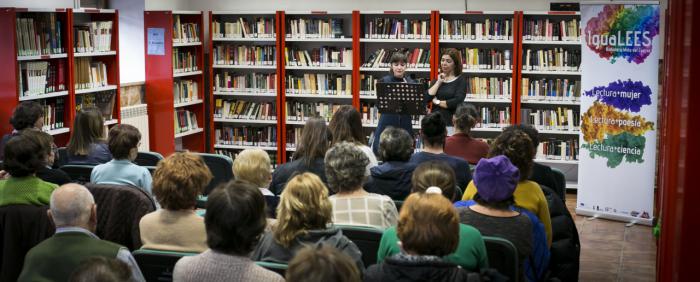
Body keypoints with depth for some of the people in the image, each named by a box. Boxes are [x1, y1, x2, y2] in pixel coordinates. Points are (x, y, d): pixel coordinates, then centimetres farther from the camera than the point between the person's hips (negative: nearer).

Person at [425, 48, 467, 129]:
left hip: (451, 123, -4)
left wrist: (437, 102, -3)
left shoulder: (461, 80, 1)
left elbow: (457, 102, -13)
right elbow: (426, 99, 1)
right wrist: (438, 82, -2)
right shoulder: (438, 79, 15)